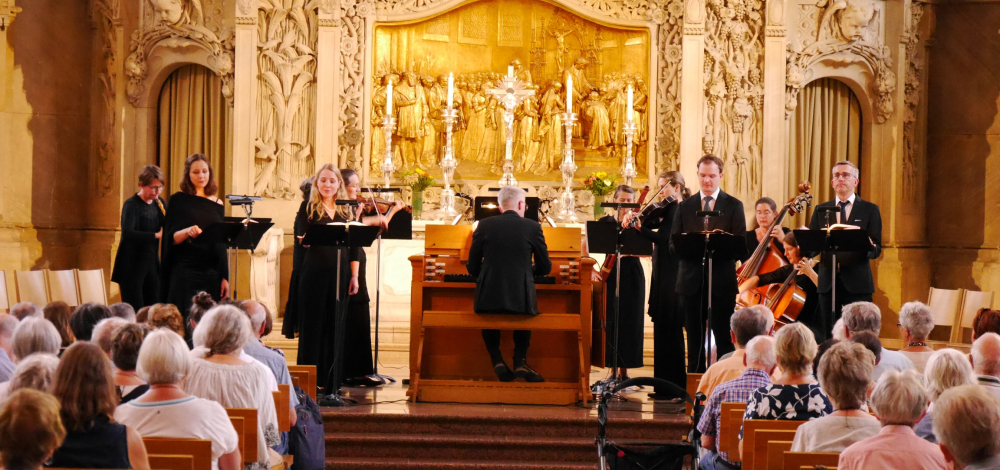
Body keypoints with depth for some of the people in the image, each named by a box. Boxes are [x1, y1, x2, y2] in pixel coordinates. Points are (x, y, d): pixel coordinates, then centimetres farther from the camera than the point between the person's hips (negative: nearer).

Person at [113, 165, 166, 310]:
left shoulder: (159, 203, 8)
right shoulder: (131, 204, -11)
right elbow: (128, 233, -27)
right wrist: (156, 235, -30)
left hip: (152, 264, 6)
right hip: (132, 266, -6)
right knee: (135, 312, -6)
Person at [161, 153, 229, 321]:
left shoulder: (217, 204, 11)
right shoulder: (178, 200, 2)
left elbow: (221, 245, 13)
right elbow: (170, 239, -3)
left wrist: (225, 277, 7)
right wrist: (187, 232, -24)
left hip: (211, 274, 3)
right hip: (184, 271, -3)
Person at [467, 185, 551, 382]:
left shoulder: (484, 225, 3)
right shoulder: (533, 227, 1)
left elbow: (473, 268, 6)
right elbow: (545, 268, 9)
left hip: (488, 300, 0)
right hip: (521, 300, 0)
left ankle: (497, 361, 20)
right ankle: (520, 361, 22)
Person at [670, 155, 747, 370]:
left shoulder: (734, 206, 5)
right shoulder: (685, 206, 12)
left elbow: (740, 246, -3)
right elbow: (673, 244, 7)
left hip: (722, 281, -3)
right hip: (692, 281, 3)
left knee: (724, 338, -1)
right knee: (694, 338, 8)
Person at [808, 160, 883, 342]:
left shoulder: (870, 210, 8)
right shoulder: (821, 210, 15)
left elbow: (877, 251, 1)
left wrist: (868, 245, -23)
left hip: (857, 283, -2)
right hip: (828, 281, 2)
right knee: (827, 338, 3)